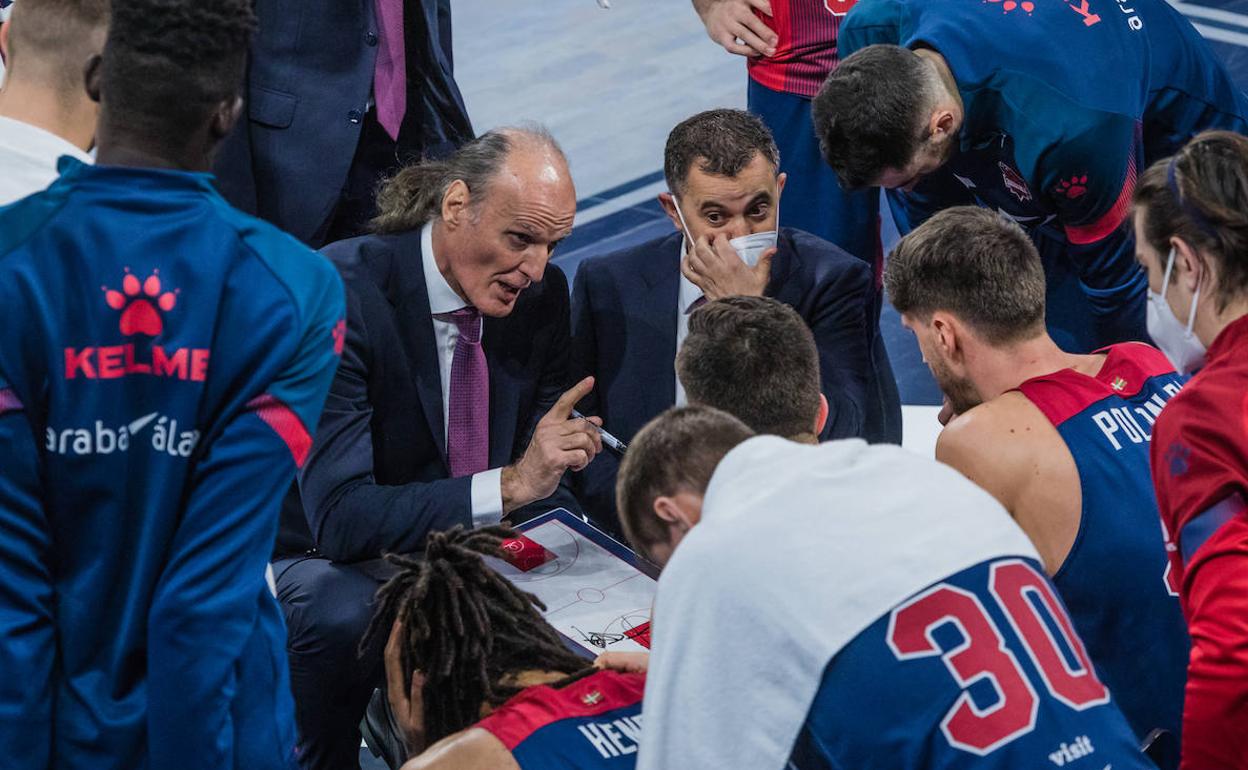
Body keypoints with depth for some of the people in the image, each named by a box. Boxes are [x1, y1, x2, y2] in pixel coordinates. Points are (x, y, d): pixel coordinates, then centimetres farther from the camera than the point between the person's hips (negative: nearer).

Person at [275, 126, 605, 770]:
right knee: (340, 621, -37)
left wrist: (564, 447, -15)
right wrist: (510, 485, -38)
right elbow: (340, 517, -31)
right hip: (336, 557, -5)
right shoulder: (342, 293, -25)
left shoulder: (543, 291, -5)